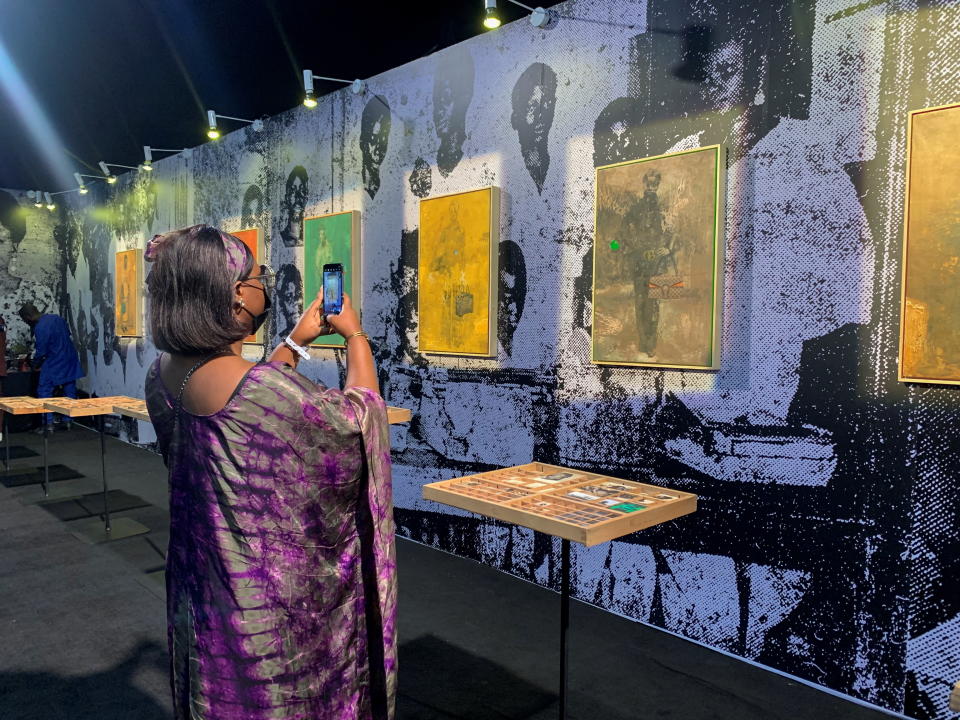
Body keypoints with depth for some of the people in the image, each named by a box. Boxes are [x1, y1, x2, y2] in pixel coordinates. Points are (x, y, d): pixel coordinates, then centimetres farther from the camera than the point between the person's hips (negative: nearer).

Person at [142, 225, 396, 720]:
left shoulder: (164, 374, -5)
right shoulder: (259, 388, -31)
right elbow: (358, 415, -14)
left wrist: (297, 342, 17)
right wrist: (356, 335, 0)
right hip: (268, 594, -7)